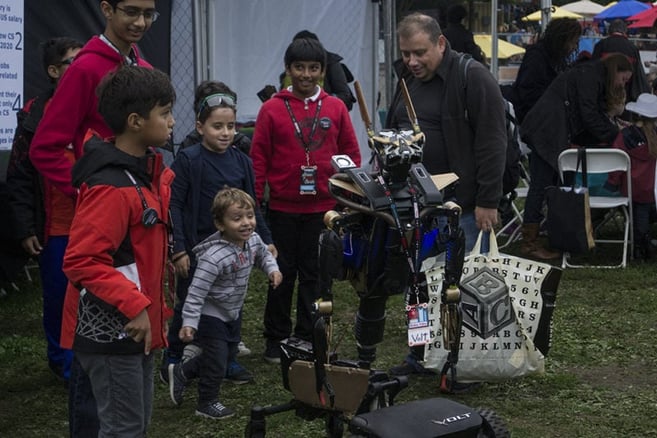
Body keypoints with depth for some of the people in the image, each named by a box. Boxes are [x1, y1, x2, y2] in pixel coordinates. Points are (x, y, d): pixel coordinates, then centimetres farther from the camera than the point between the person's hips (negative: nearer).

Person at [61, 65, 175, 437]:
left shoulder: (148, 169, 8)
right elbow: (81, 261, -26)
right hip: (110, 329, -9)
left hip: (138, 323, 9)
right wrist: (134, 306, -27)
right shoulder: (110, 187, -23)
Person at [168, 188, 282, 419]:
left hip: (234, 311, 9)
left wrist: (272, 269, -3)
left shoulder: (253, 240, -11)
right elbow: (196, 292, -31)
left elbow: (263, 253, 14)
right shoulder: (214, 257, -35)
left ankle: (181, 372, 39)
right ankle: (208, 403, 25)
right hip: (211, 315, -8)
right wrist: (189, 322, -33)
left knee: (229, 354, 22)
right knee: (217, 360, 0)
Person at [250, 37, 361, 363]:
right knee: (283, 274, 8)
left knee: (314, 275, 9)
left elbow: (351, 153, 8)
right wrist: (254, 203, -3)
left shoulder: (335, 108, 3)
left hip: (324, 207, 1)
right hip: (283, 208, -1)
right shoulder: (272, 109, -1)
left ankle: (308, 339, 19)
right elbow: (259, 158, 0)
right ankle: (276, 340, 19)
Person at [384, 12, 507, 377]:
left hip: (460, 206, -7)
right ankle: (420, 358, 20)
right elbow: (393, 134, 23)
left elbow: (492, 142, -14)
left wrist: (487, 202, -16)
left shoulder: (472, 78, -10)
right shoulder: (407, 80, 14)